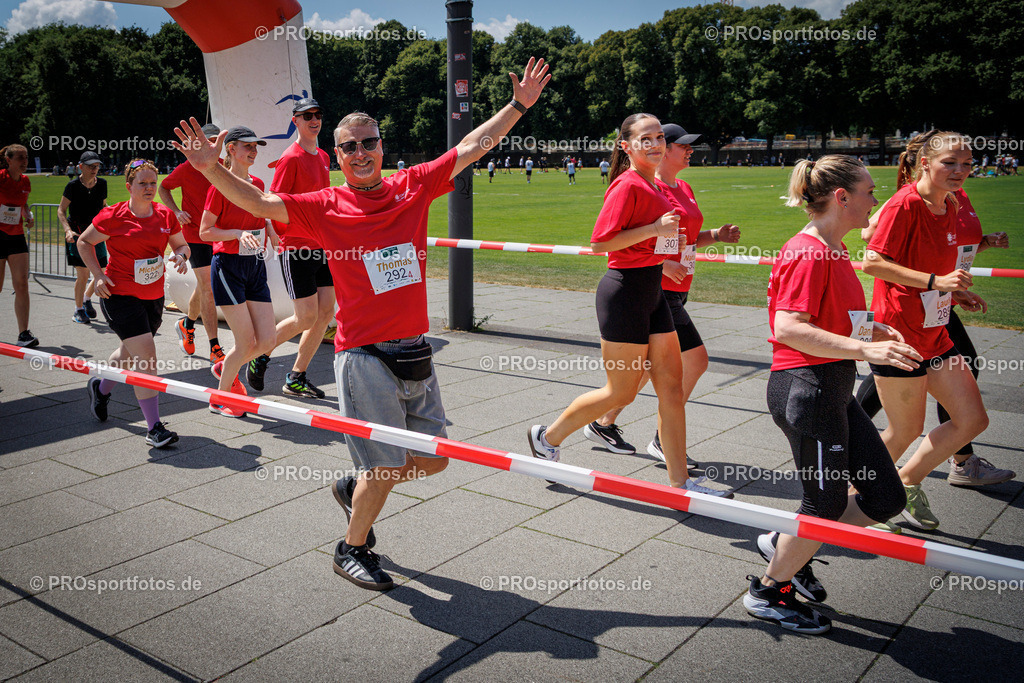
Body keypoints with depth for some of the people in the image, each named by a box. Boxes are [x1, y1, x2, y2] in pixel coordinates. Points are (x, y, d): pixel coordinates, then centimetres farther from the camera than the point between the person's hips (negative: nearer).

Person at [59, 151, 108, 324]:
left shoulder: (102, 184, 4)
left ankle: (87, 298, 30)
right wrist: (68, 230, -18)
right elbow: (61, 210, -5)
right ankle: (78, 311, 8)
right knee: (83, 274, -9)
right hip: (77, 232, -4)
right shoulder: (73, 186, -9)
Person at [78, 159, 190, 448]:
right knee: (146, 356, -16)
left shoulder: (165, 215, 3)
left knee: (130, 353, 23)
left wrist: (181, 255, -9)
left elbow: (182, 245, 14)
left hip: (154, 296, 6)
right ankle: (154, 428, -12)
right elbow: (84, 242, 3)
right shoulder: (113, 216, -9)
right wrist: (98, 275, -8)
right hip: (119, 295, -6)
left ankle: (100, 387, 55)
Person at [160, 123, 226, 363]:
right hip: (194, 234, -4)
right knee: (208, 287, -11)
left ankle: (187, 323, 44)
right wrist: (177, 211, -6)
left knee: (204, 286, 16)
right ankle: (215, 348, -12)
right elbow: (163, 187, 9)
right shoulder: (187, 168, -6)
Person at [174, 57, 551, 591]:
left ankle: (354, 489, 39)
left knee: (433, 459, 14)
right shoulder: (326, 206, -4)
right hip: (364, 357, -5)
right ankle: (352, 549, 26)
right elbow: (258, 202, -11)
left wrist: (519, 104, 10)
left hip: (415, 353, 5)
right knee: (385, 468, 0)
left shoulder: (413, 186, 5)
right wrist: (211, 167, -25)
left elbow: (472, 146, 10)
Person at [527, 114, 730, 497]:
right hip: (624, 291, -9)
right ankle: (547, 437, 22)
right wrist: (656, 228, -22)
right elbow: (599, 242, -21)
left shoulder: (655, 186, 13)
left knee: (671, 387, 7)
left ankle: (680, 483, 14)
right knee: (621, 392, 1)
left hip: (652, 291, 9)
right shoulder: (628, 185, -14)